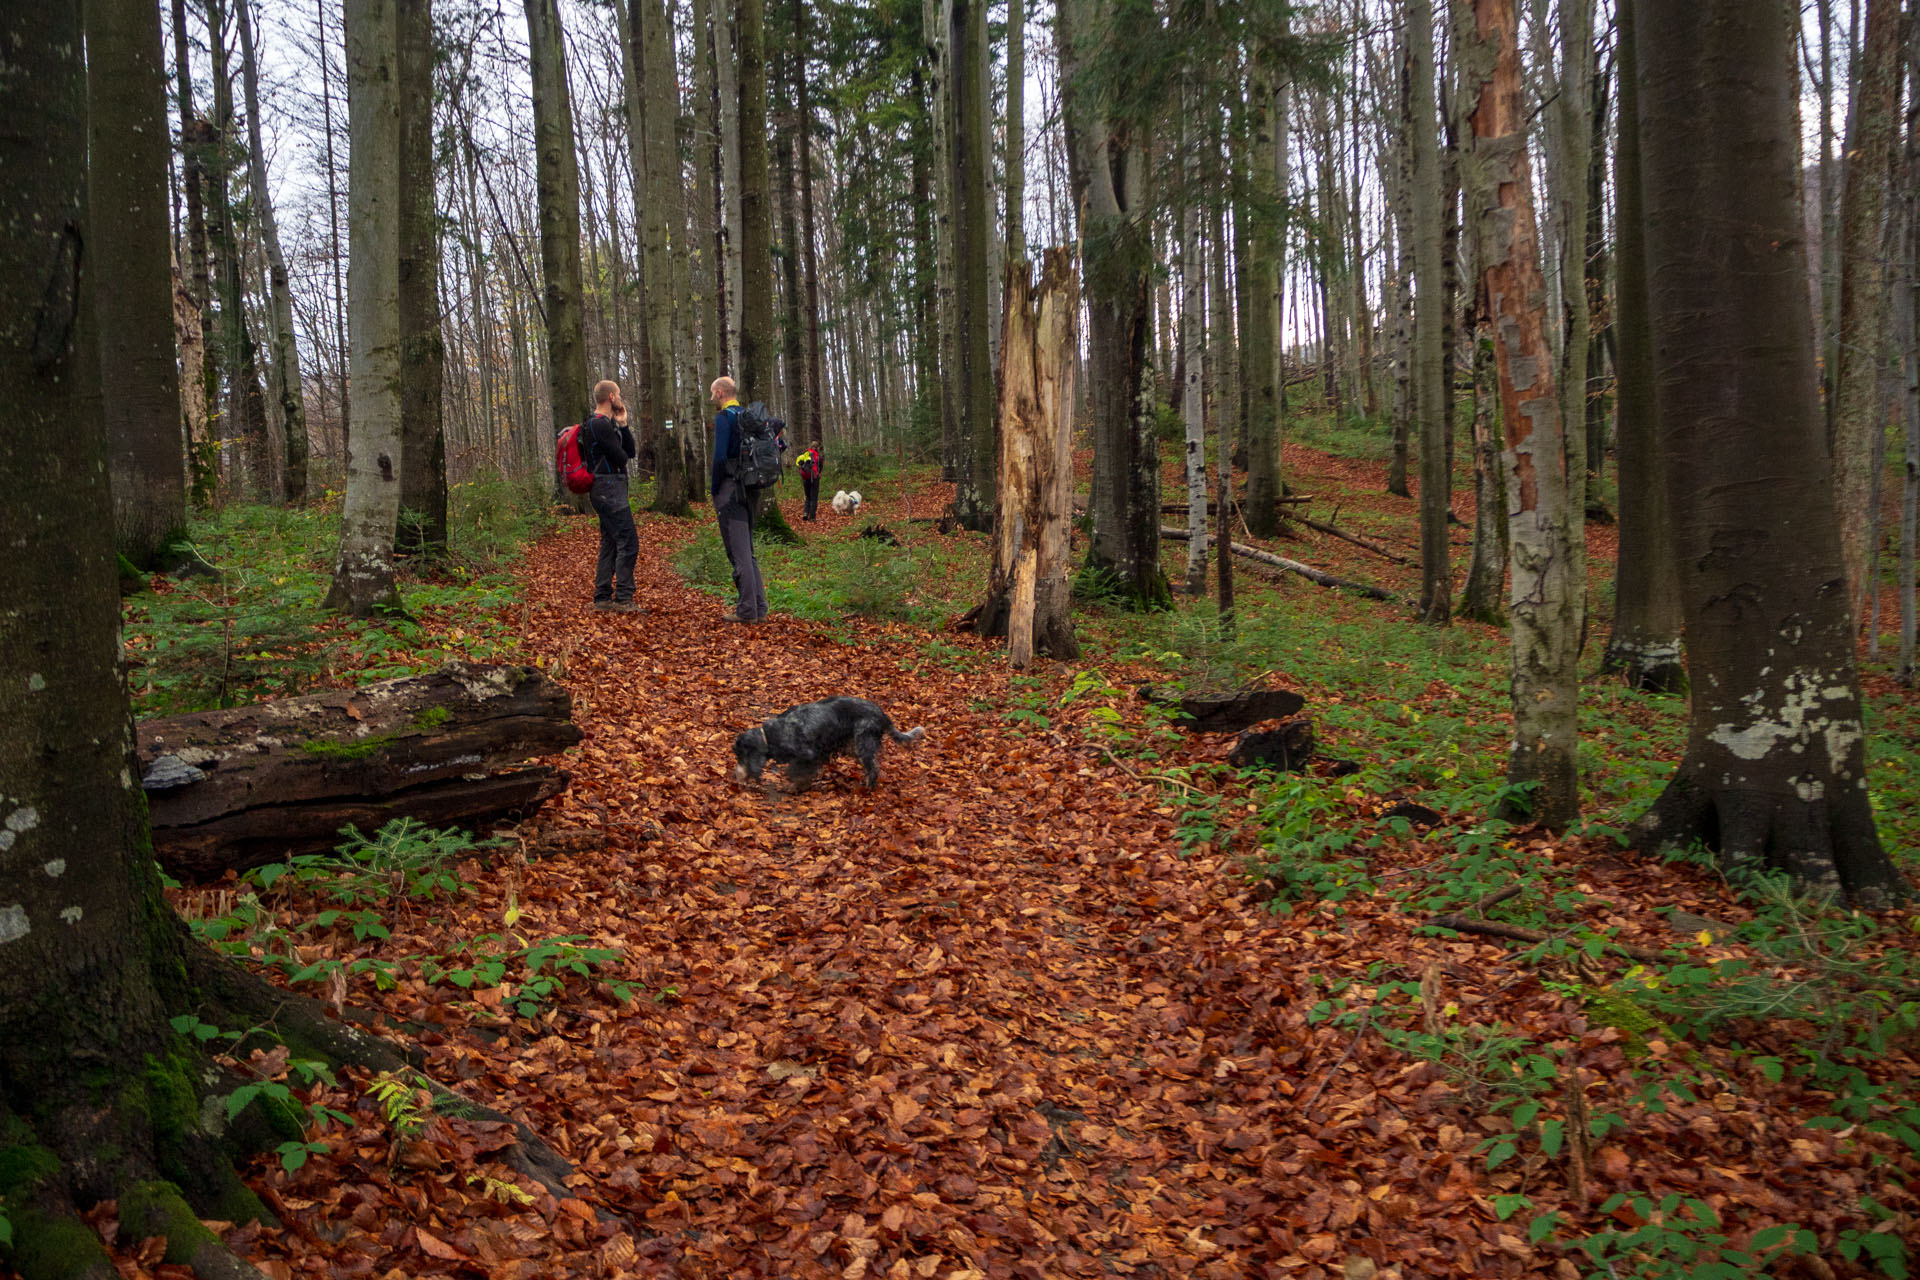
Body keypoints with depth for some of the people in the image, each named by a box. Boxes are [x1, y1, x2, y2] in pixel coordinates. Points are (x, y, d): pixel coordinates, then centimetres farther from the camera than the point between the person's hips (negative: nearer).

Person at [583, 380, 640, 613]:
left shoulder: (609, 423, 18)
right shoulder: (600, 425, -15)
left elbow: (631, 452, 13)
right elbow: (622, 459, -17)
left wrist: (623, 425, 4)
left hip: (610, 490, 11)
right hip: (609, 488, -11)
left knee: (610, 544, 12)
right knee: (628, 542, -12)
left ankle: (602, 598, 14)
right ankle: (623, 599, -12)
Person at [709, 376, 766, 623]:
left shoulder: (724, 417, -10)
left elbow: (720, 457, -17)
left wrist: (715, 490, -7)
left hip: (730, 491, -8)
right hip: (750, 490, 8)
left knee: (739, 553, -6)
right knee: (748, 551, 14)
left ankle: (747, 611, -6)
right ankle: (759, 608, 14)